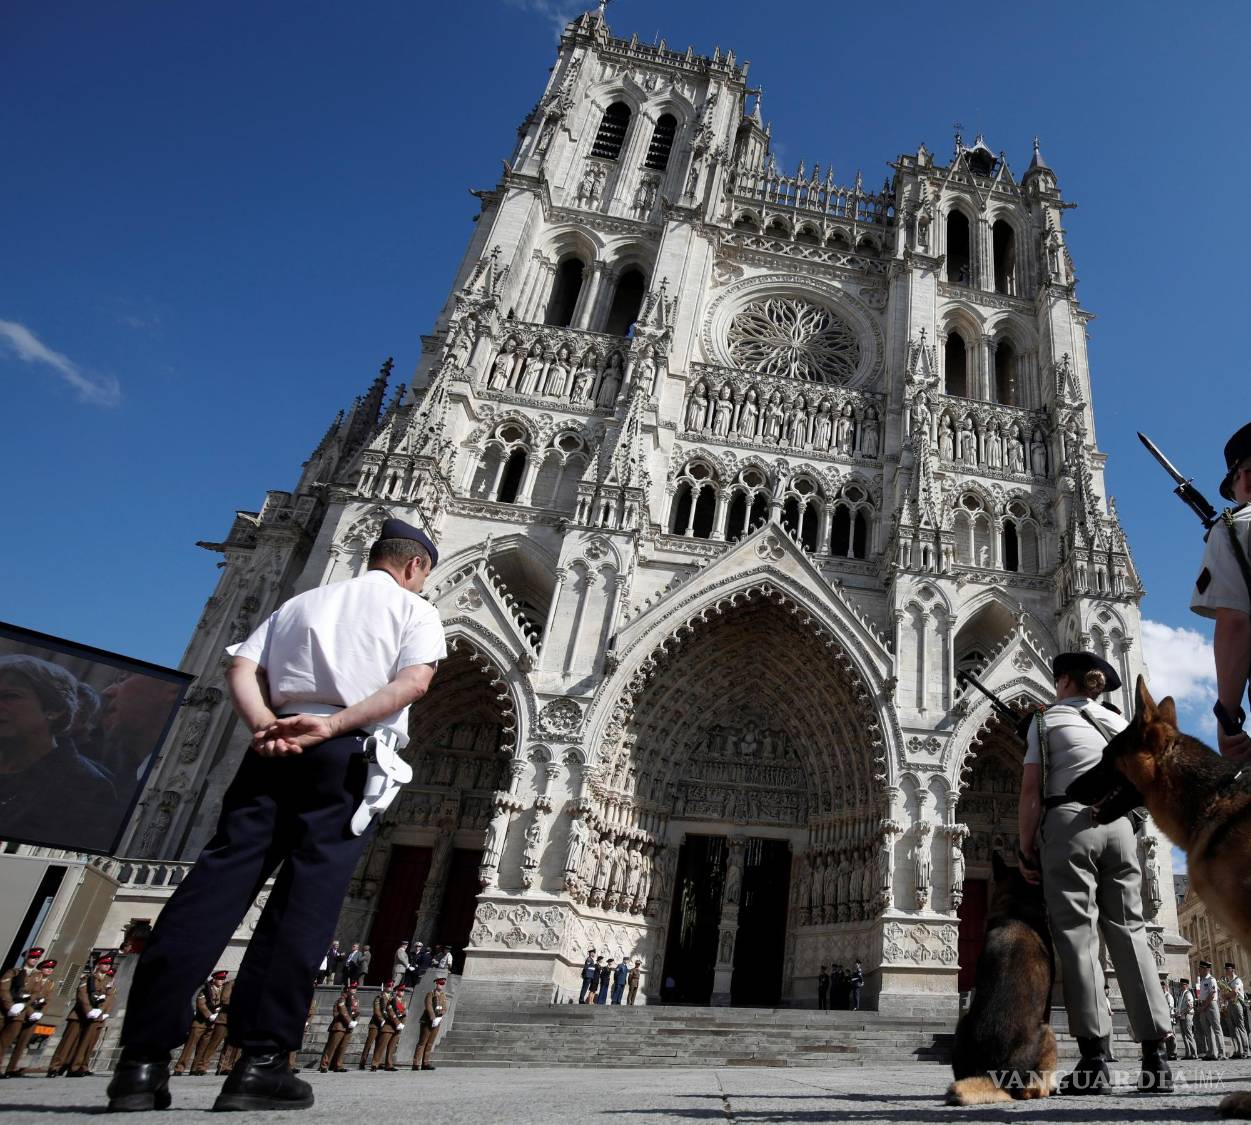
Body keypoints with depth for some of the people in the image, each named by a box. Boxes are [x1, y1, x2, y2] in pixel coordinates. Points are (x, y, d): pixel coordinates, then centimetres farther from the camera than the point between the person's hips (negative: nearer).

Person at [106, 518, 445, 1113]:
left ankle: (141, 1060, -2)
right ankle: (260, 1063, -5)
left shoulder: (300, 602, 26)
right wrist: (330, 726, -13)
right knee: (305, 901, -4)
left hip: (275, 748, 4)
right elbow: (413, 682, -9)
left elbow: (241, 668, 11)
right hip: (349, 756, -4)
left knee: (215, 881, 0)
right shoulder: (415, 610, 11)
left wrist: (266, 726, -3)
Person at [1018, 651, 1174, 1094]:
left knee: (1076, 933, -6)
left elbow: (1031, 790, -3)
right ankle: (1155, 1057, 2)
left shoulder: (1046, 719, 4)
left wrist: (1027, 849, -1)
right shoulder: (1118, 722, 18)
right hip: (1117, 823, 5)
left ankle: (1092, 1059, -9)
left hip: (1069, 822, -4)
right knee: (1128, 930, 5)